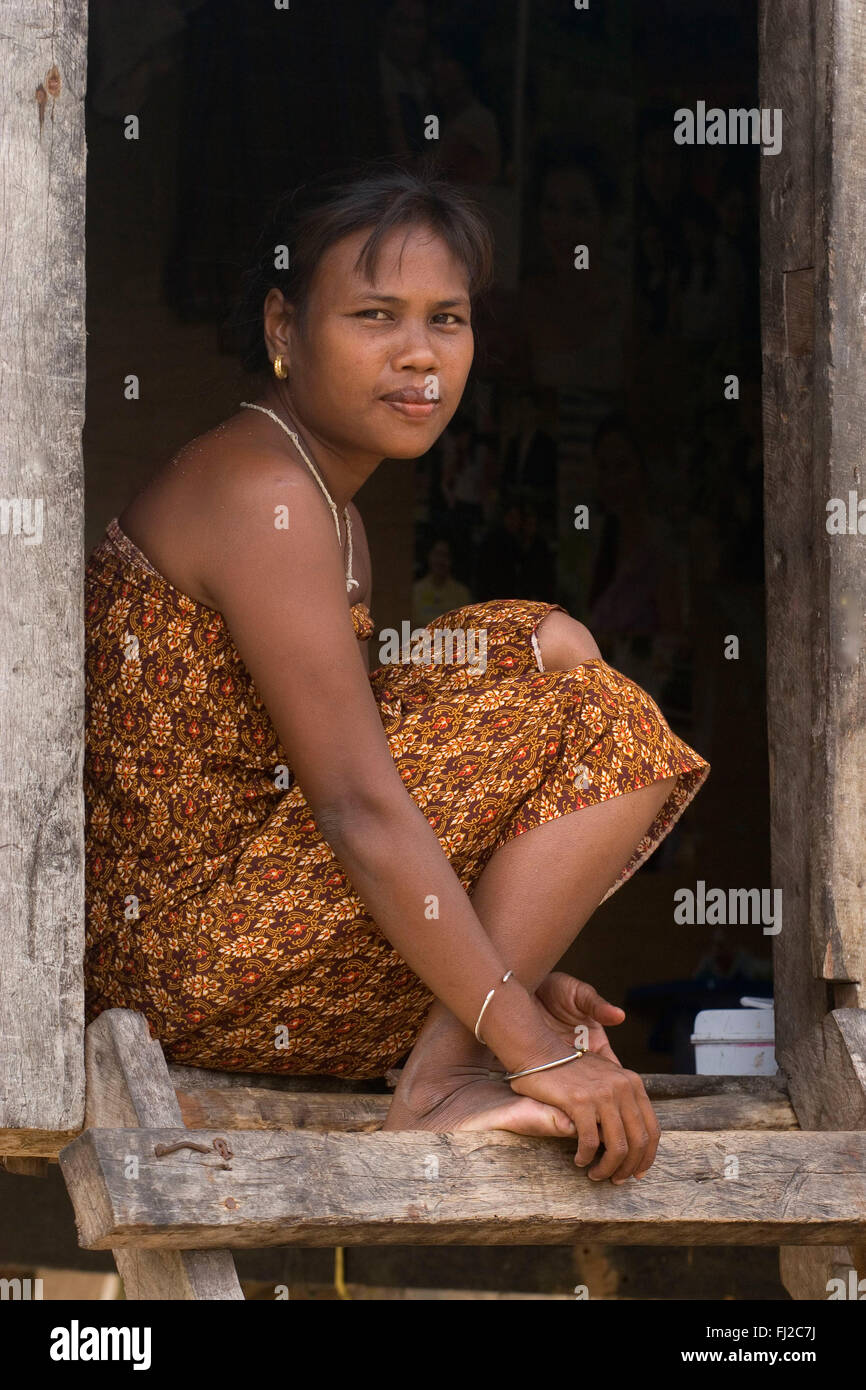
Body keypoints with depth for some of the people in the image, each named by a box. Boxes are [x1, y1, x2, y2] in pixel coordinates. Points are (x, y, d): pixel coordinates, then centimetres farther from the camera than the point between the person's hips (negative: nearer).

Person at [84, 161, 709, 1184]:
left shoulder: (328, 505, 17)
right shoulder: (264, 493, -16)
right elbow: (355, 803, -23)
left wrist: (512, 975, 7)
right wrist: (531, 1044, -25)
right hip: (198, 962, -10)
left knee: (551, 650, 19)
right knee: (590, 716, -10)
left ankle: (445, 1047, 4)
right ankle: (442, 1086, -14)